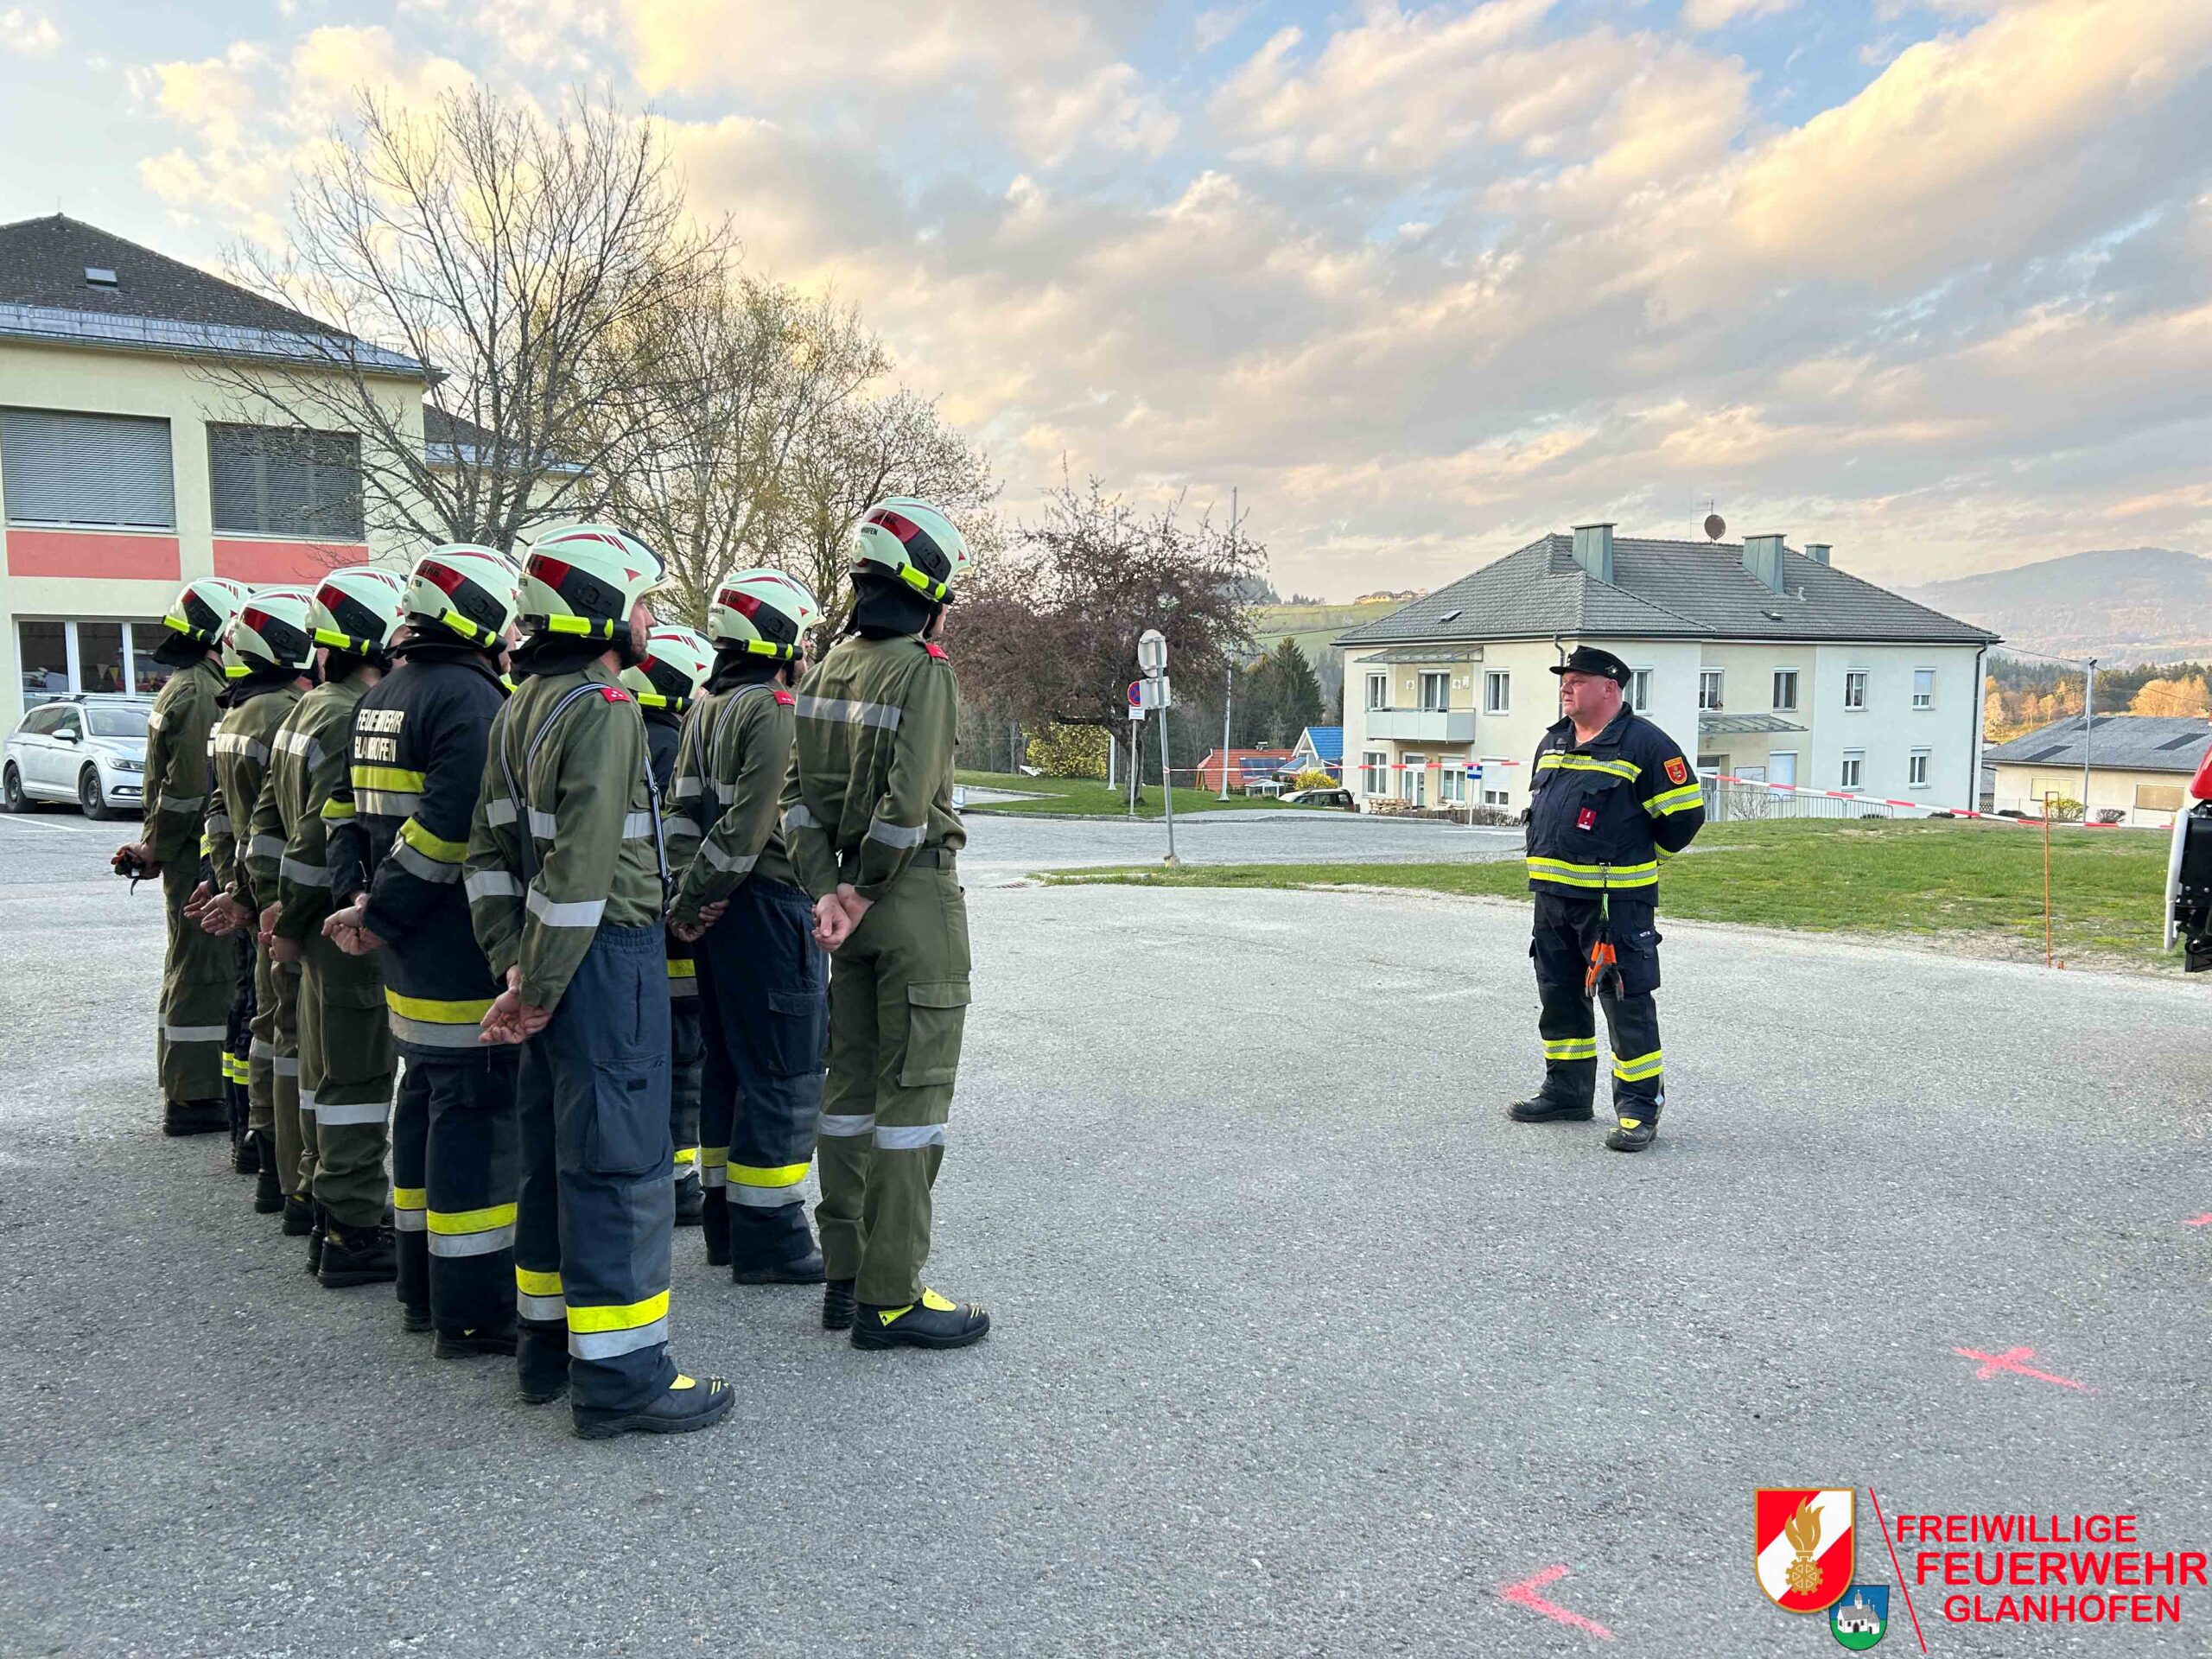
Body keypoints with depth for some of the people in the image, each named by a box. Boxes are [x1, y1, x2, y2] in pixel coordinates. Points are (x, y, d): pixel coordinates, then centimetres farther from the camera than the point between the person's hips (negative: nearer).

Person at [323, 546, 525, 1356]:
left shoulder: (379, 698, 15)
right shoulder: (471, 698, -16)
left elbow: (351, 806, 15)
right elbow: (452, 826, -24)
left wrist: (357, 896, 7)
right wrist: (381, 914, -16)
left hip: (407, 950, 10)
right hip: (464, 948, -10)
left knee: (425, 1093, 18)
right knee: (477, 1107, -4)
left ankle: (423, 1287, 30)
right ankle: (474, 1308, 3)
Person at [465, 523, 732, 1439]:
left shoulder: (520, 706, 14)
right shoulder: (604, 709, -16)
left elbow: (489, 850, 14)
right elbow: (581, 868, -23)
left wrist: (512, 964, 9)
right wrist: (534, 990, -17)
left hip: (554, 959, 10)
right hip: (608, 955, -10)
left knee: (554, 1151, 17)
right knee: (621, 1162, -3)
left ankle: (547, 1343, 29)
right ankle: (619, 1373, 5)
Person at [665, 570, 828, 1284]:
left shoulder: (707, 711, 15)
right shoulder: (777, 711, -14)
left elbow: (685, 809, 10)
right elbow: (751, 824, -21)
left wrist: (690, 894, 2)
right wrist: (697, 897, -12)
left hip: (720, 911, 10)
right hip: (769, 905, -10)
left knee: (730, 1065, 15)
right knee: (784, 1074, -2)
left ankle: (727, 1223, 25)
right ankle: (767, 1238, 3)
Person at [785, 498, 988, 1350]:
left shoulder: (828, 669, 11)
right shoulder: (924, 672, -13)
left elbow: (798, 793, 5)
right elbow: (907, 801, -22)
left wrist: (827, 890, -2)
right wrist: (861, 892, -11)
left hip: (850, 896, 8)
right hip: (916, 896, -8)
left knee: (851, 1084, 13)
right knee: (912, 1092, -2)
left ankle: (844, 1277, 22)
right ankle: (889, 1296, 3)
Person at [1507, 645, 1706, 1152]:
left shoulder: (1645, 744, -8)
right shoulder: (1552, 743, 15)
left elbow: (1685, 813, -7)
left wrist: (1634, 857, 3)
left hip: (1616, 899, -8)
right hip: (1552, 896, 8)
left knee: (1627, 1001, -5)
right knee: (1559, 996, 14)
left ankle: (1639, 1106, 3)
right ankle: (1566, 1092, 27)